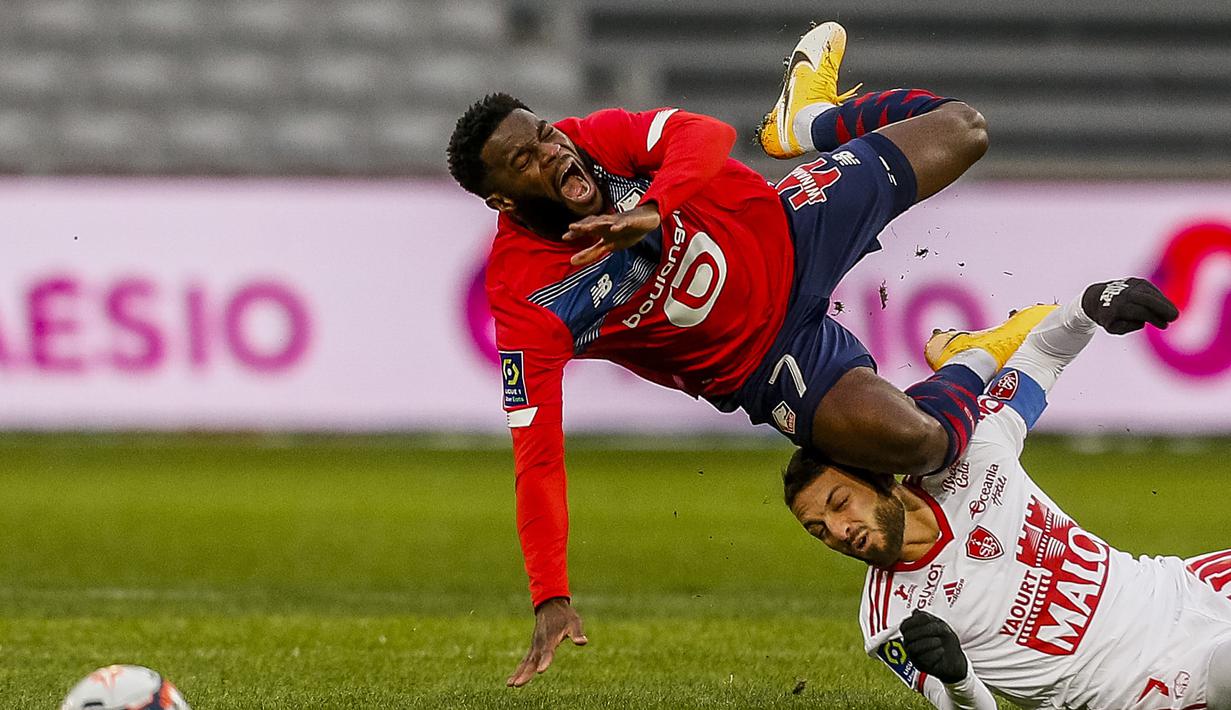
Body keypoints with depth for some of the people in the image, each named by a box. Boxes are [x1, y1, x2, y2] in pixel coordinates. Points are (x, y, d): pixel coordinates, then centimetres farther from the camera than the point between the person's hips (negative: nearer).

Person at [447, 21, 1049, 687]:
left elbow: (706, 134, -33)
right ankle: (976, 360, 9)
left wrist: (652, 210, -52)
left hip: (788, 230, 4)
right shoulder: (525, 301, -27)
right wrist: (551, 600, -35)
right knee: (918, 441, -26)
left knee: (959, 129, 11)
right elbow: (536, 454, -28)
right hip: (767, 364, -4)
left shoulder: (595, 139, -18)